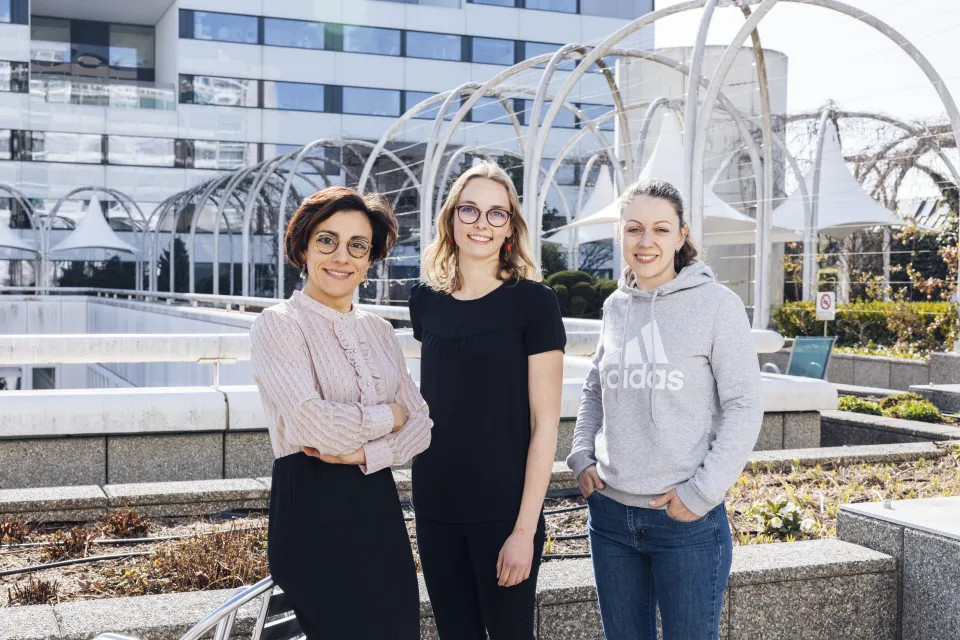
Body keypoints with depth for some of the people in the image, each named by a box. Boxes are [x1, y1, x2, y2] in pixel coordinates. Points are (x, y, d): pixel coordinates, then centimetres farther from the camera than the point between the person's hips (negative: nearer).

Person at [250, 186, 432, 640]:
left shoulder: (378, 330, 11)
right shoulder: (278, 325, -7)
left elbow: (421, 424, 6)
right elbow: (317, 424, -20)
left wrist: (364, 452, -12)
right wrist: (390, 415, -5)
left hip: (377, 504, 6)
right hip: (312, 508, -6)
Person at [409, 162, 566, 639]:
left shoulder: (533, 301, -10)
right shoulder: (426, 300, 4)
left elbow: (545, 422, -11)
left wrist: (525, 528, -14)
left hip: (504, 513, -4)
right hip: (435, 510, 4)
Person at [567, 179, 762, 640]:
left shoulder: (717, 304, -9)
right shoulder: (615, 306, 6)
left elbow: (744, 407, -10)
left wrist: (701, 494, -14)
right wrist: (581, 458, 7)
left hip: (687, 521, -5)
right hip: (610, 513, 5)